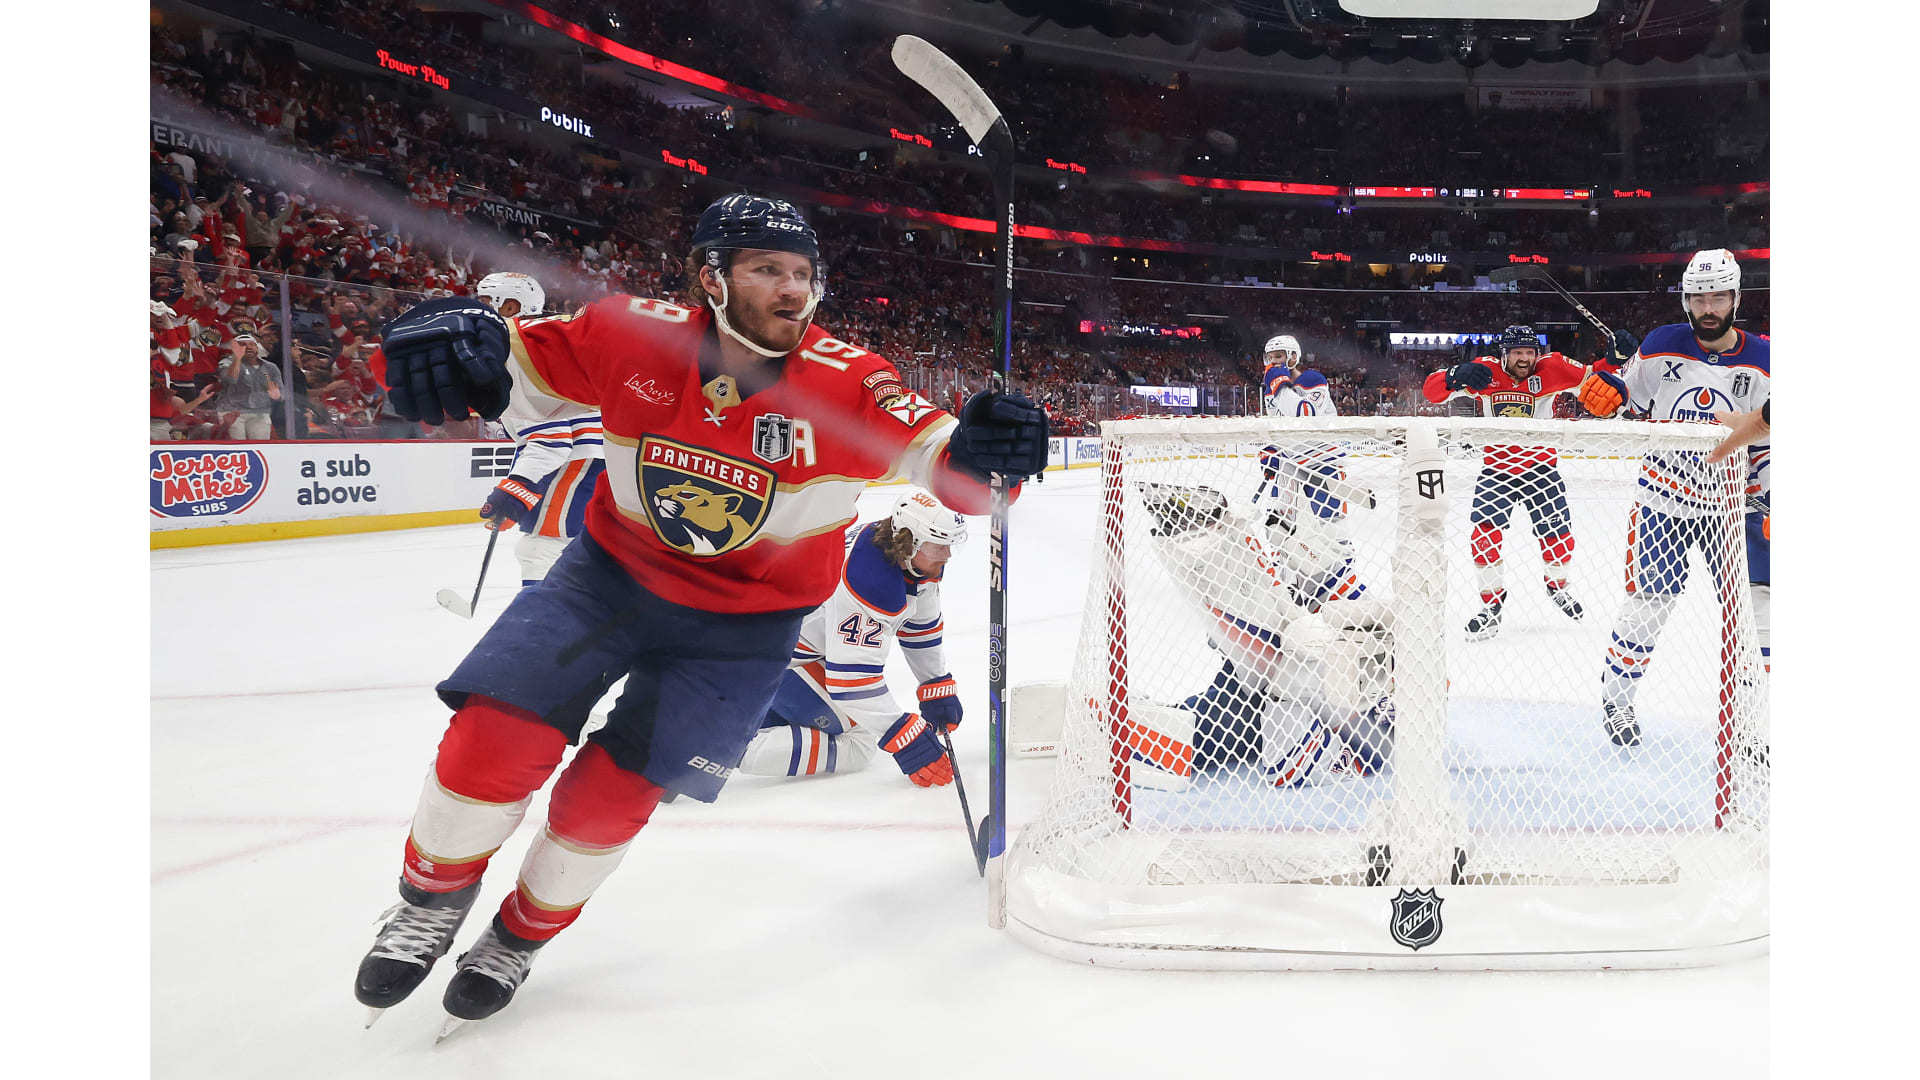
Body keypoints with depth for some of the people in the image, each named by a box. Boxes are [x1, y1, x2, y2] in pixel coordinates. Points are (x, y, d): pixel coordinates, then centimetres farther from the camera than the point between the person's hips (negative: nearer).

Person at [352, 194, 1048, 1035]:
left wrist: (983, 451, -52)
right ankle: (435, 895, 20)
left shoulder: (847, 383, -23)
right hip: (611, 573, 1)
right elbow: (515, 356, -11)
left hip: (743, 623, -1)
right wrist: (447, 329, -34)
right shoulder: (635, 339, -18)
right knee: (497, 738, -12)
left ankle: (523, 934, 29)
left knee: (610, 793, -2)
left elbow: (944, 462, -28)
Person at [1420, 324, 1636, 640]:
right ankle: (1492, 601, 5)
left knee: (1559, 538, 4)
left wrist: (1617, 357, -32)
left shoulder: (1550, 368, -13)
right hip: (1497, 467, -1)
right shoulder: (1486, 371, -14)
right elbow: (1431, 390, -19)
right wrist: (1458, 375, -40)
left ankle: (1556, 584, 37)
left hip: (1540, 465, 1)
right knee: (1484, 535, -14)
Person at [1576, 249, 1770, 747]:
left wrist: (1768, 503, -7)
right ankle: (1616, 696, 17)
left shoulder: (1763, 360, -5)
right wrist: (1602, 390, -16)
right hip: (1664, 494, -1)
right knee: (1649, 601, -1)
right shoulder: (1664, 344, -5)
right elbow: (1629, 393, 7)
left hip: (1732, 499, 1)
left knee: (1755, 600, -3)